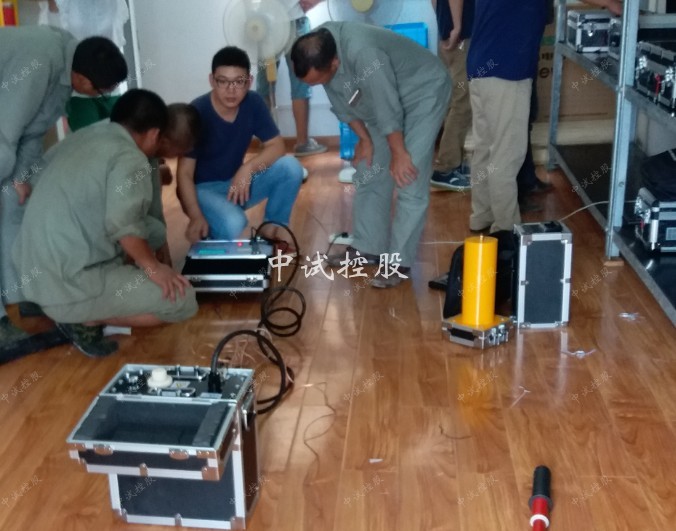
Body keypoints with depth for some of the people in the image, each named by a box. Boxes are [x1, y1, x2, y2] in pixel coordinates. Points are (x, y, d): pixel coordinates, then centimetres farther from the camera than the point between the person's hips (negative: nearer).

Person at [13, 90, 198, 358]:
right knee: (183, 300, -5)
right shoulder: (130, 158, -15)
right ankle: (85, 319, -2)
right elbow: (123, 223, -28)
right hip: (69, 284, -9)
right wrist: (152, 266, -14)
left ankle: (81, 312, 13)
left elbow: (47, 161, 30)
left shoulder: (82, 136, 10)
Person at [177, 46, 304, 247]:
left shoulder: (253, 103, -9)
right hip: (202, 188, -5)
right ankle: (208, 238, 0)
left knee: (291, 167, -16)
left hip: (237, 183, 5)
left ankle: (271, 228, 2)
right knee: (233, 223, -36)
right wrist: (196, 217, -35)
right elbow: (185, 173, -22)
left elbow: (276, 146, -7)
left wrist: (248, 168, -26)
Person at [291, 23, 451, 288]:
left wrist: (399, 153, -19)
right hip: (383, 98, 8)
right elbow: (341, 102, -1)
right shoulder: (317, 52, -16)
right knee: (369, 175, 9)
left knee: (409, 181, -13)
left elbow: (388, 108, -30)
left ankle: (399, 261, -8)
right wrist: (364, 138, 2)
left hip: (423, 91, -8)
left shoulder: (362, 52, -40)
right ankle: (368, 247, 20)